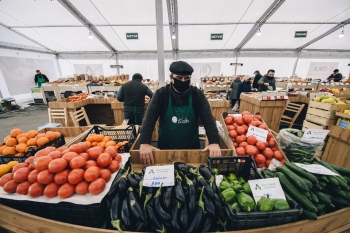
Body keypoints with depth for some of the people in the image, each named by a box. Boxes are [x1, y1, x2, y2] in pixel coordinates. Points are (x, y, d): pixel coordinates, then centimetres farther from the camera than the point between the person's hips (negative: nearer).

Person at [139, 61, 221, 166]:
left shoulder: (197, 95, -8)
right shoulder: (161, 94, -11)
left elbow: (208, 119, -14)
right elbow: (149, 119, -18)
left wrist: (214, 142, -27)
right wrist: (145, 143, -30)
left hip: (192, 148, 1)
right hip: (165, 148, 0)